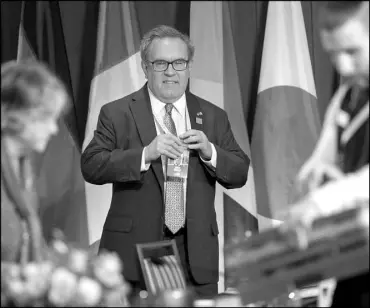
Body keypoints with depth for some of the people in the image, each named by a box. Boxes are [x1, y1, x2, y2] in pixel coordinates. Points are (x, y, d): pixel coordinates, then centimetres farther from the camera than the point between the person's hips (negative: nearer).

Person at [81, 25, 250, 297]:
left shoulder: (213, 117, 11)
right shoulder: (116, 114, 3)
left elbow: (239, 174, 8)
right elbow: (91, 166, -8)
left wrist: (209, 151, -11)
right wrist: (145, 154, -20)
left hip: (196, 254, 2)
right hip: (135, 250, -2)